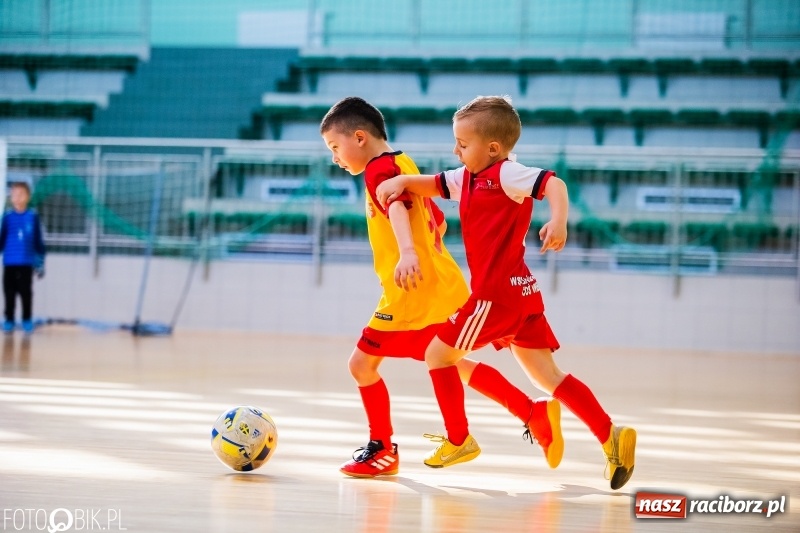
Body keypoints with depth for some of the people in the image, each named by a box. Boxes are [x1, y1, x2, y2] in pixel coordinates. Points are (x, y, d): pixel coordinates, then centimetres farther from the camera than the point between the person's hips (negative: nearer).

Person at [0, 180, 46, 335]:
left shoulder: (33, 216, 0)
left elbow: (38, 241, 4)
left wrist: (40, 263, 5)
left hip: (27, 263, 0)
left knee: (26, 293, 4)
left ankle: (27, 321, 15)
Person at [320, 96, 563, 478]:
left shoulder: (379, 168, -12)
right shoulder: (403, 165, 18)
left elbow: (397, 208, -33)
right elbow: (437, 221, 27)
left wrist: (407, 253, -49)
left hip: (413, 293, -10)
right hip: (440, 286, 10)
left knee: (363, 362, -2)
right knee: (450, 366, 18)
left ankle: (382, 450, 9)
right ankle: (534, 413, 15)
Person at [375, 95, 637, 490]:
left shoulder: (506, 174, -11)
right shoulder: (470, 178, 16)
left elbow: (553, 183, -24)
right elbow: (433, 185, 22)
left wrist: (558, 221, -42)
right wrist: (400, 182, 2)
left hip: (498, 295, -10)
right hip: (521, 293, 10)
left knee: (438, 354, 4)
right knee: (546, 375, 6)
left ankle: (458, 441, 12)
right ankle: (610, 435, -3)